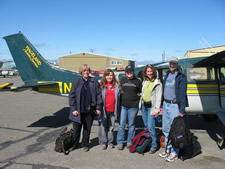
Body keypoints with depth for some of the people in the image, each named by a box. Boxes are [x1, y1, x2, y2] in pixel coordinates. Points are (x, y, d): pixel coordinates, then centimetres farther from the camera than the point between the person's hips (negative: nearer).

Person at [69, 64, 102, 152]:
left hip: (90, 110, 1)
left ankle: (85, 144, 32)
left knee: (87, 128, 14)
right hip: (78, 111, -1)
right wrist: (73, 108, -8)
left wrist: (98, 108, -4)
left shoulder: (94, 81, 0)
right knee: (76, 128, 9)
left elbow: (99, 95, 1)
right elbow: (72, 96, -2)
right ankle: (74, 144, 28)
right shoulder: (77, 82, -2)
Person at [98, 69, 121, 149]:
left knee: (111, 127, 11)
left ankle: (110, 142, 23)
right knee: (103, 126, 4)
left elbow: (119, 97, 9)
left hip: (113, 110, 2)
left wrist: (118, 109, 3)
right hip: (104, 110, -2)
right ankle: (103, 142, 17)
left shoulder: (116, 85, 7)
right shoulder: (102, 85, 1)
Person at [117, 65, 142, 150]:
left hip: (133, 107, -1)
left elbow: (141, 92, 12)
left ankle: (130, 142, 20)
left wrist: (138, 99, -1)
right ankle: (120, 142, 10)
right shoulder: (122, 81, 10)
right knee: (121, 124, 1)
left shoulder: (137, 81, 3)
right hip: (123, 106, 1)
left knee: (131, 125, 9)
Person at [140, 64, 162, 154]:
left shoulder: (157, 83, -8)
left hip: (151, 107, -6)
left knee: (151, 127, -10)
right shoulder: (144, 81, 10)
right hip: (144, 106, 6)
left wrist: (156, 110, -15)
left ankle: (154, 146, 4)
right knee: (146, 126, 15)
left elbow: (158, 98, -10)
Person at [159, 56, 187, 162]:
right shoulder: (167, 75, 15)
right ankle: (167, 150, 26)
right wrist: (161, 105, 14)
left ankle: (174, 153, 9)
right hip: (166, 105, 7)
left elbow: (182, 95, -10)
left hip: (175, 106, -7)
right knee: (166, 129, 13)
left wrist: (181, 111, -15)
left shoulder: (181, 77, -5)